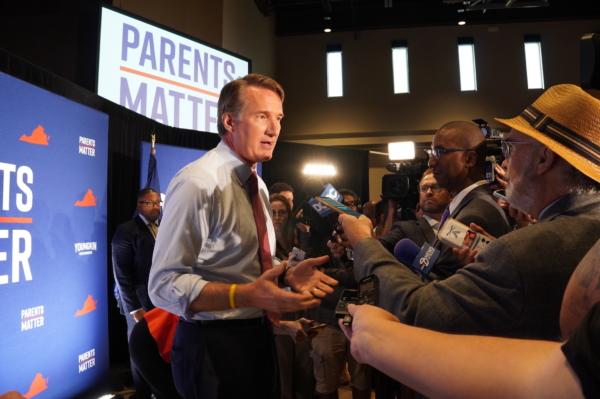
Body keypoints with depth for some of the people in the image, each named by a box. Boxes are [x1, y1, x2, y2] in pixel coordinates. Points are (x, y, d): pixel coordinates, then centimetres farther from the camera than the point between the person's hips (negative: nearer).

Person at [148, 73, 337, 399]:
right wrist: (246, 296, -34)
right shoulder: (197, 182, -20)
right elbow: (165, 285, -22)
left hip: (257, 336, 8)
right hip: (214, 344, -8)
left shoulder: (257, 185, 9)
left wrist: (287, 275, -4)